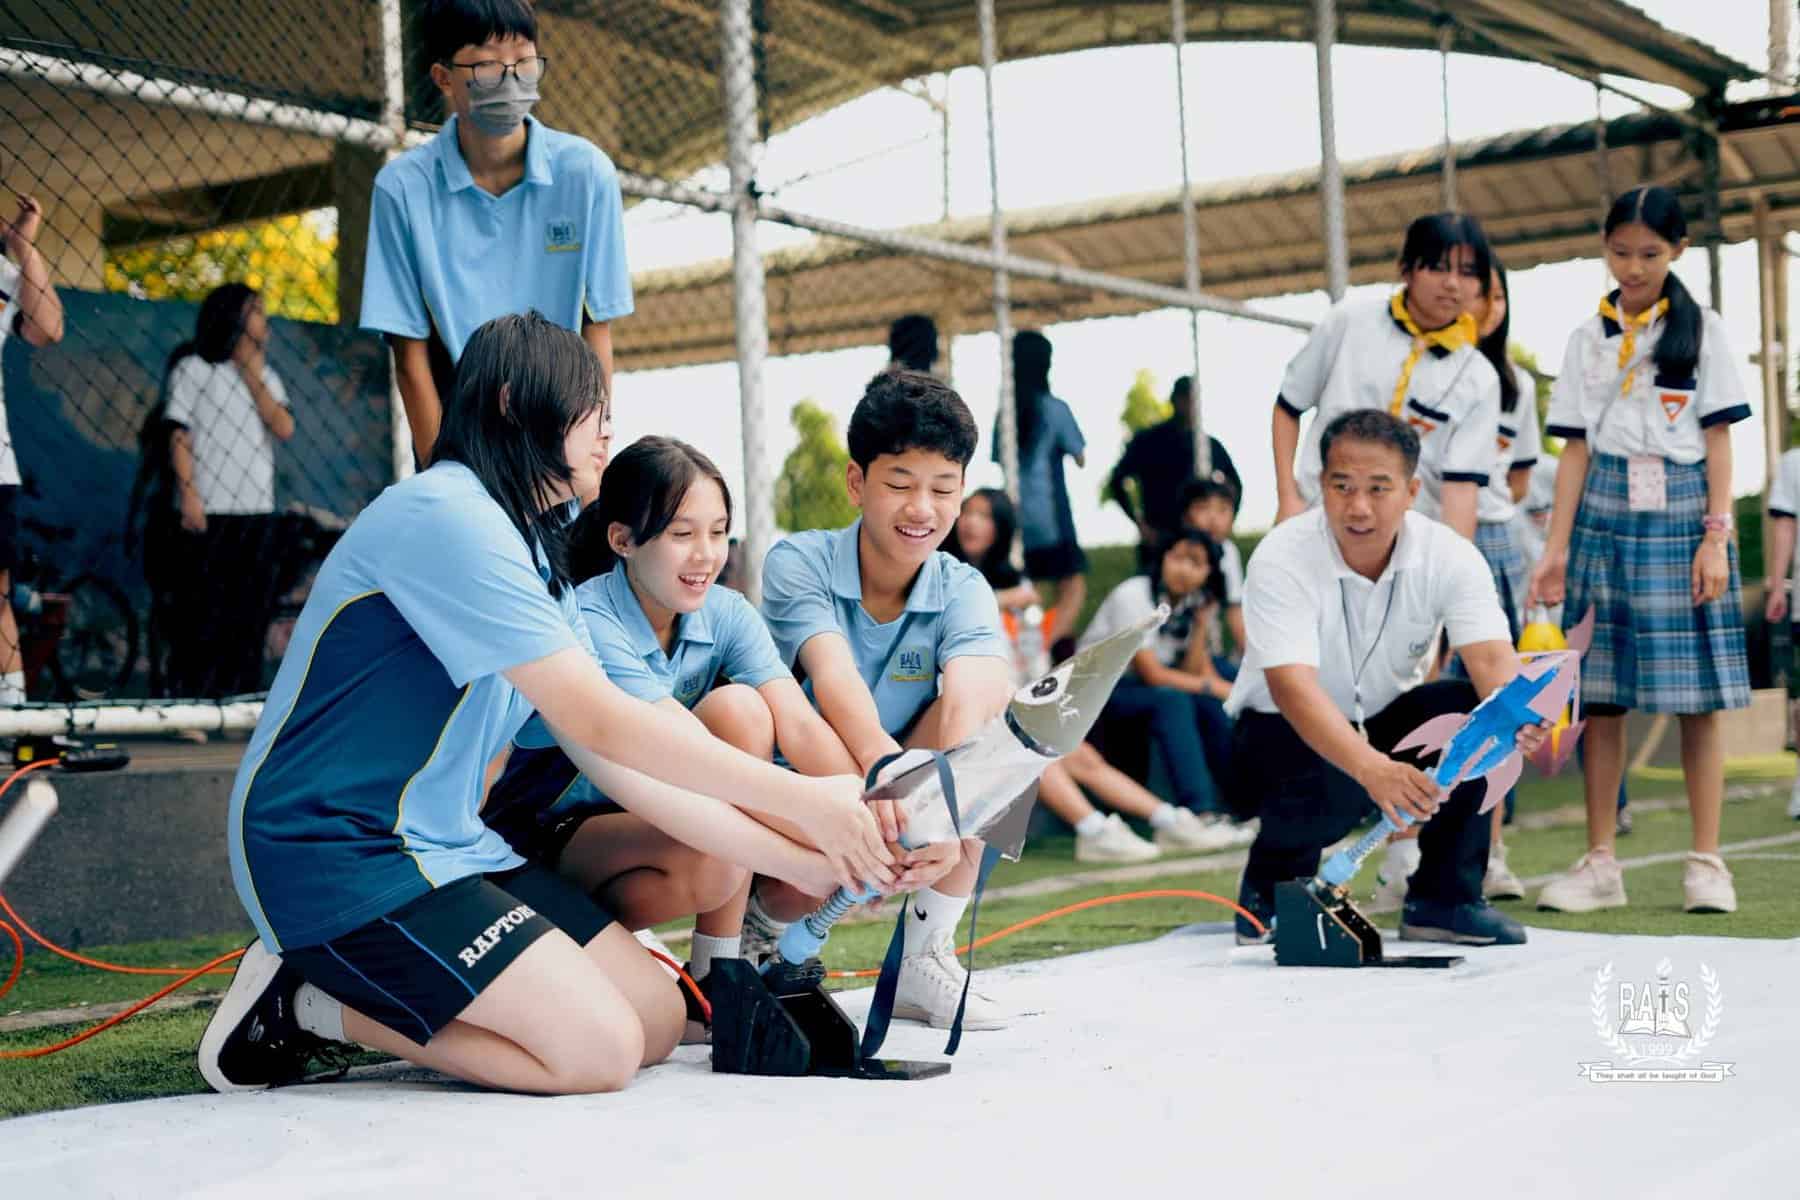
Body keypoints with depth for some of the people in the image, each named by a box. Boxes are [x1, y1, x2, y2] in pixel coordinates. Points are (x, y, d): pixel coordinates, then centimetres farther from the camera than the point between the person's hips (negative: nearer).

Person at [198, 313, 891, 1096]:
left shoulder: (534, 558, 14)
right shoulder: (445, 515, -17)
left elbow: (622, 765, 8)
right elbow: (602, 723, -22)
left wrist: (804, 864, 0)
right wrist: (804, 799, -19)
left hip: (446, 848, 10)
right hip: (334, 855, -10)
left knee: (658, 1018, 2)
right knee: (598, 1048, -18)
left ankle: (347, 982, 8)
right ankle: (308, 1003, -3)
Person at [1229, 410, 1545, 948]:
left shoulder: (1449, 555, -16)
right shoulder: (1280, 559, -27)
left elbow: (1492, 660, -27)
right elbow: (1292, 686, -39)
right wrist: (1372, 769, -56)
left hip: (1386, 716, 4)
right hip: (1283, 727, -4)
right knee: (1333, 787, -36)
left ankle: (1442, 900, -8)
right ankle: (1269, 891, -2)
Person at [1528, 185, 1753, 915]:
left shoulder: (1702, 330, 5)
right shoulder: (1589, 337, 10)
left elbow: (1719, 439, 1)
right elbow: (1576, 447, 7)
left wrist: (1717, 536, -8)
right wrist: (1556, 548, 1)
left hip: (1682, 512, -2)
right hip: (1607, 512, 2)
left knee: (1697, 698, -2)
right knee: (1598, 695, 1)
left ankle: (1706, 863, 5)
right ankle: (1599, 864, 7)